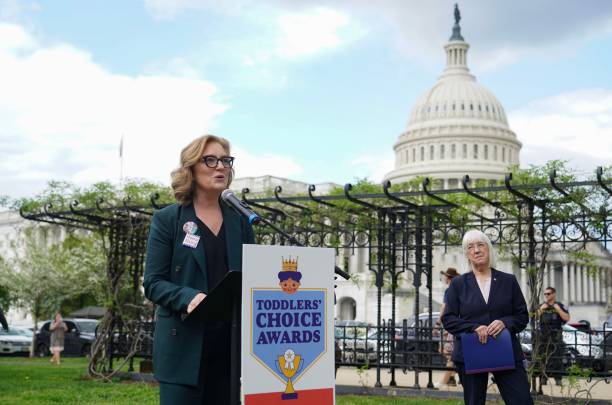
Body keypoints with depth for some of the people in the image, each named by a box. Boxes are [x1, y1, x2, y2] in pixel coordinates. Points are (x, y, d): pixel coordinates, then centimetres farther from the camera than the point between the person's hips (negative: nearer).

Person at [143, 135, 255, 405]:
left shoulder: (240, 220, 14)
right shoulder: (167, 219, 1)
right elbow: (153, 283, -4)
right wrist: (189, 298, -23)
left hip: (232, 345, 4)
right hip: (183, 346, -4)